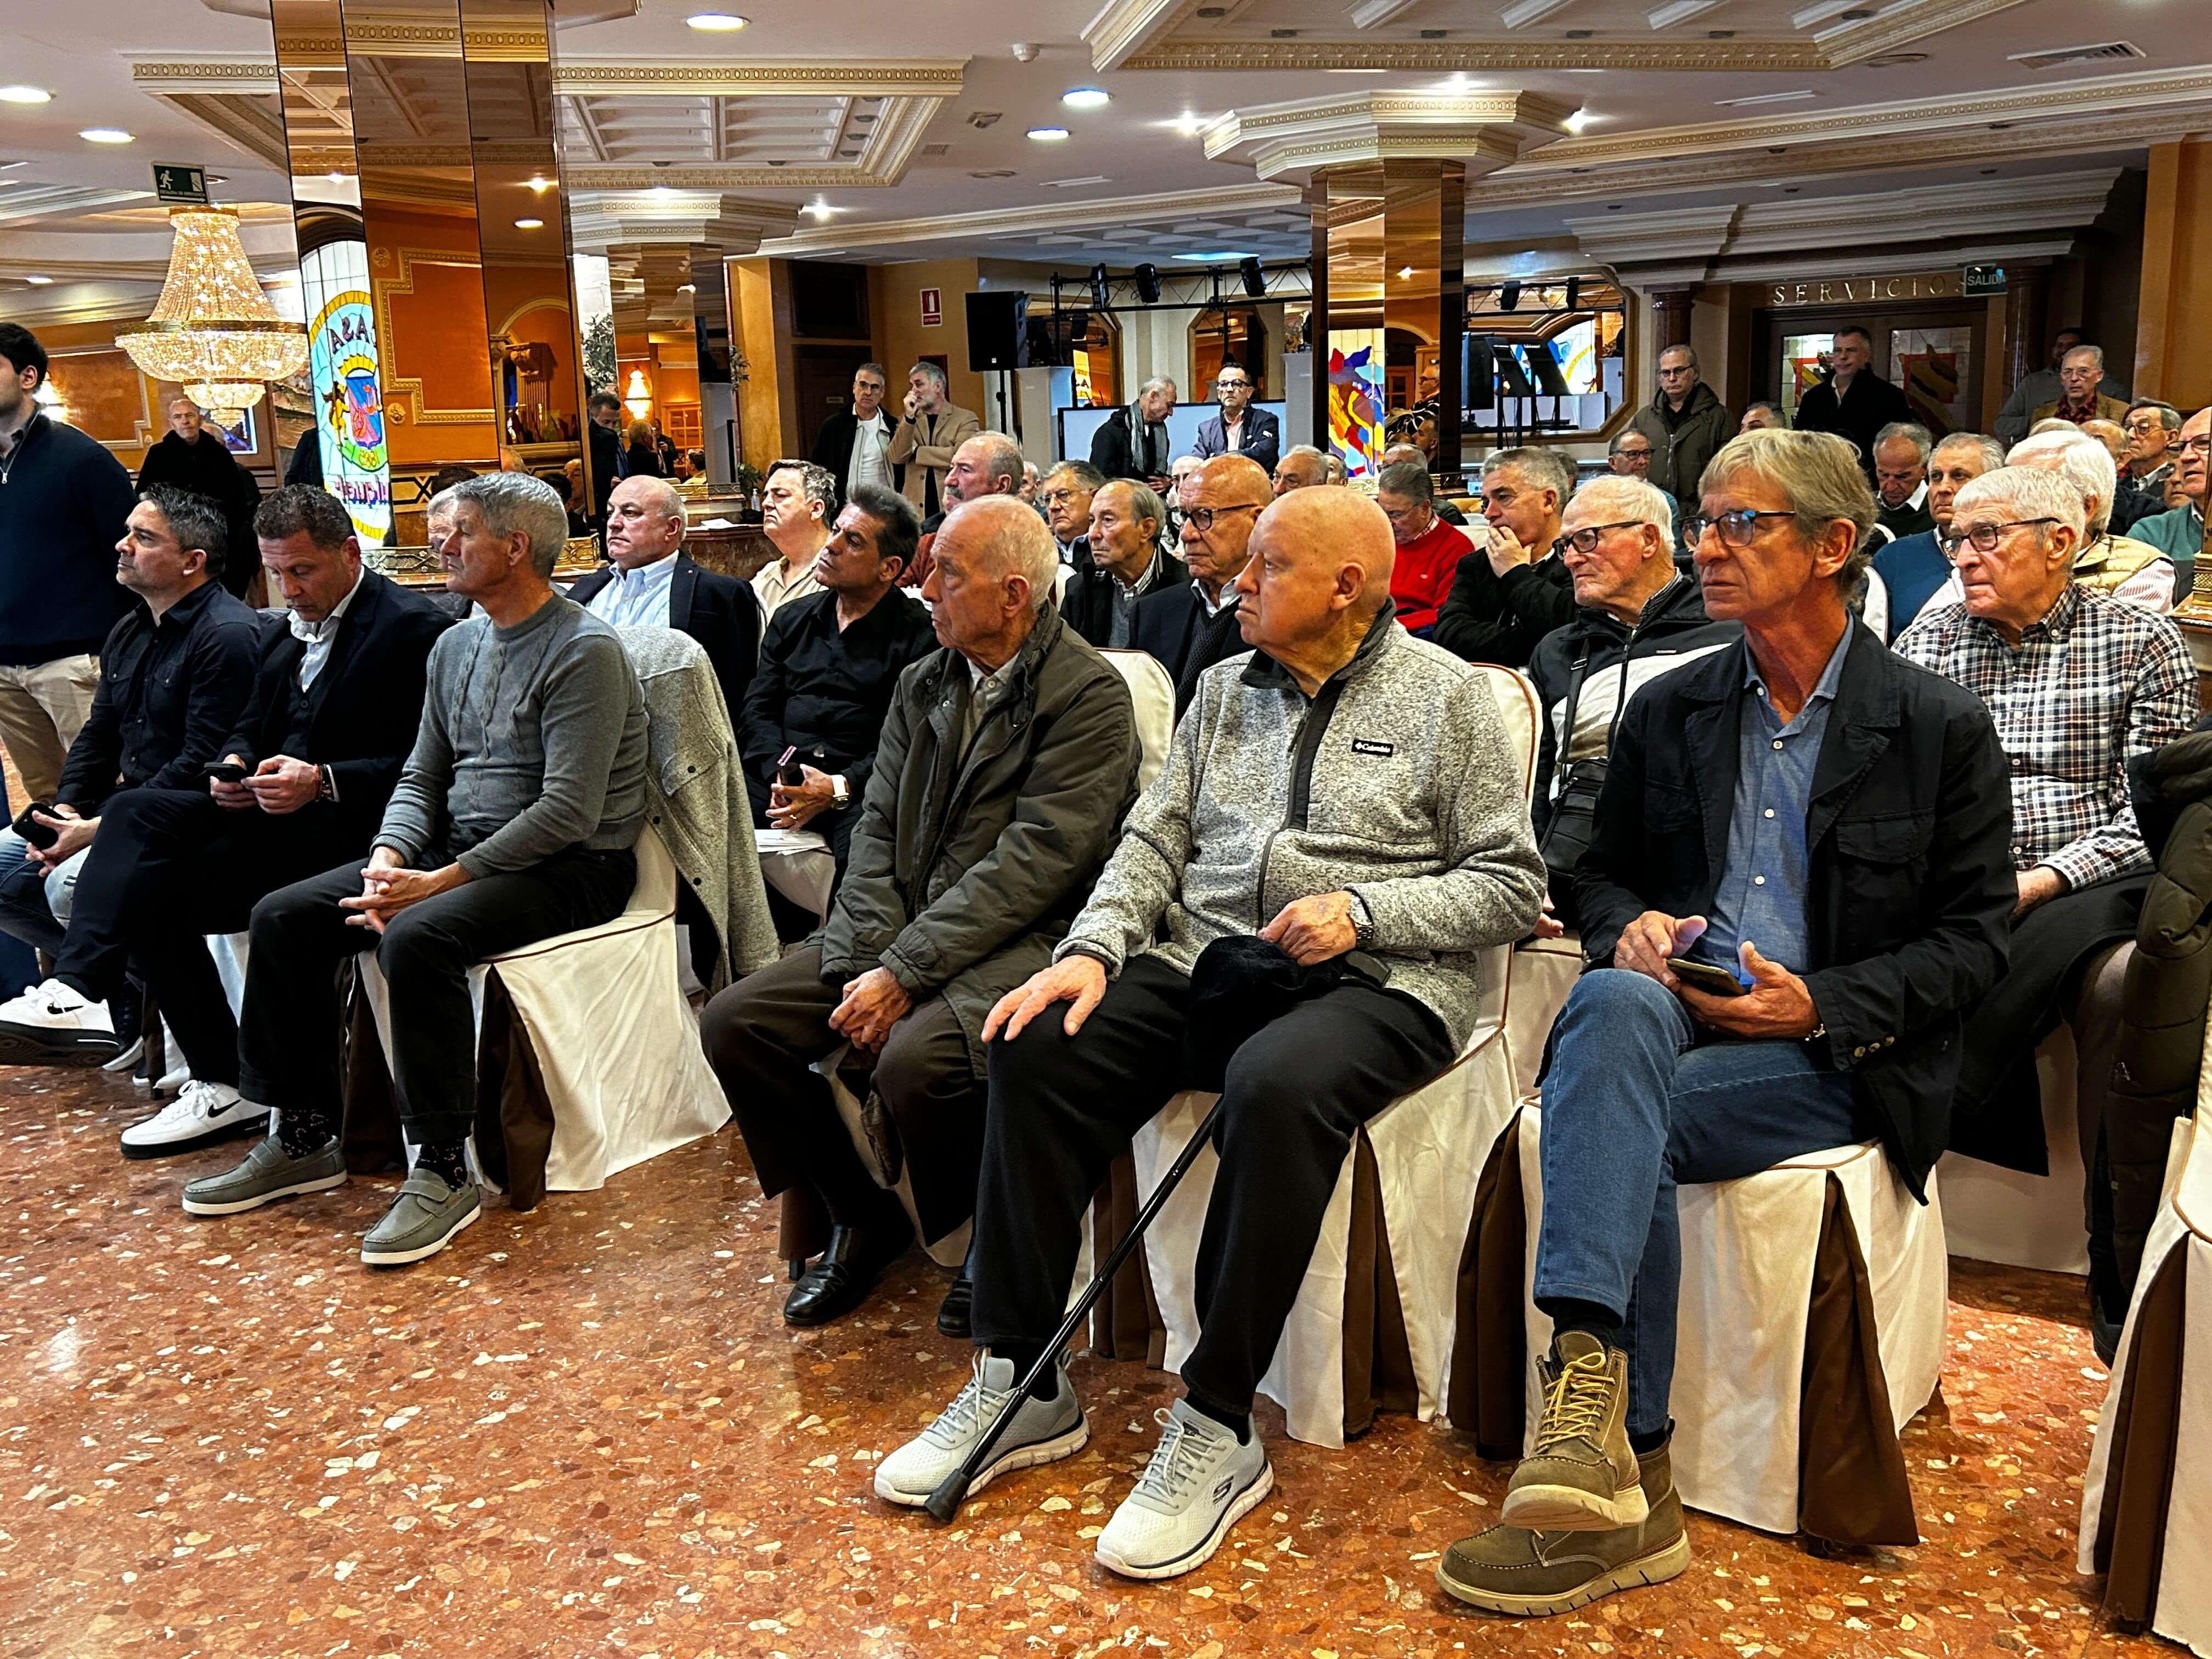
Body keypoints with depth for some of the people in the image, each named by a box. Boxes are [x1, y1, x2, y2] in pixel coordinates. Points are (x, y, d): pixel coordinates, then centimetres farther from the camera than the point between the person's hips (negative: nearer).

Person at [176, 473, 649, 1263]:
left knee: (417, 936, -34)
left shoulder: (584, 650, -14)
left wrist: (441, 881, -21)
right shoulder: (455, 646, 13)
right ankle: (303, 1139, 8)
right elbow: (421, 776, 15)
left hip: (567, 868, -8)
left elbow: (568, 813, -21)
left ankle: (444, 1169, -22)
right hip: (457, 847, 9)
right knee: (283, 917, -3)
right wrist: (389, 857, -6)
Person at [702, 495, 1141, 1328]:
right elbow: (878, 831, 9)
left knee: (913, 1059, -34)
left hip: (1020, 943, -7)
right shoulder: (924, 683, 14)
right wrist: (867, 961, -7)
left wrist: (905, 974, -20)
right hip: (902, 936, 8)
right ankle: (862, 1217, 13)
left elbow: (1033, 861, -18)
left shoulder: (1090, 696, -10)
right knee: (734, 1022, -6)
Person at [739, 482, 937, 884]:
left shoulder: (919, 635, 2)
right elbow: (758, 710, 14)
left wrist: (838, 789, -16)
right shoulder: (792, 619, 20)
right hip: (781, 777, 4)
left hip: (860, 789, -4)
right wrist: (779, 773, -6)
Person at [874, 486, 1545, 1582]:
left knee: (1277, 1085, -38)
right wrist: (1093, 948, -6)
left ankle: (1216, 1427, -23)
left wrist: (1364, 911, -14)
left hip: (1374, 980, -5)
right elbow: (1155, 841, 12)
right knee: (1037, 1046, -20)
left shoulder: (1446, 696, 4)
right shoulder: (1226, 690, 18)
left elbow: (1511, 884, 0)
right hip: (1206, 959, 5)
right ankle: (1021, 1381, -8)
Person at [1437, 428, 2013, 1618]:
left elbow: (1974, 938, 2)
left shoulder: (1942, 729, 3)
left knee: (1614, 1110, -32)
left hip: (1835, 1053, -2)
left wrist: (1820, 1005, -13)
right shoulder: (1668, 712, 14)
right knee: (1616, 1002, -35)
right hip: (1667, 1018, 3)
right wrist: (1627, 928, -4)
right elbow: (1599, 872, 21)